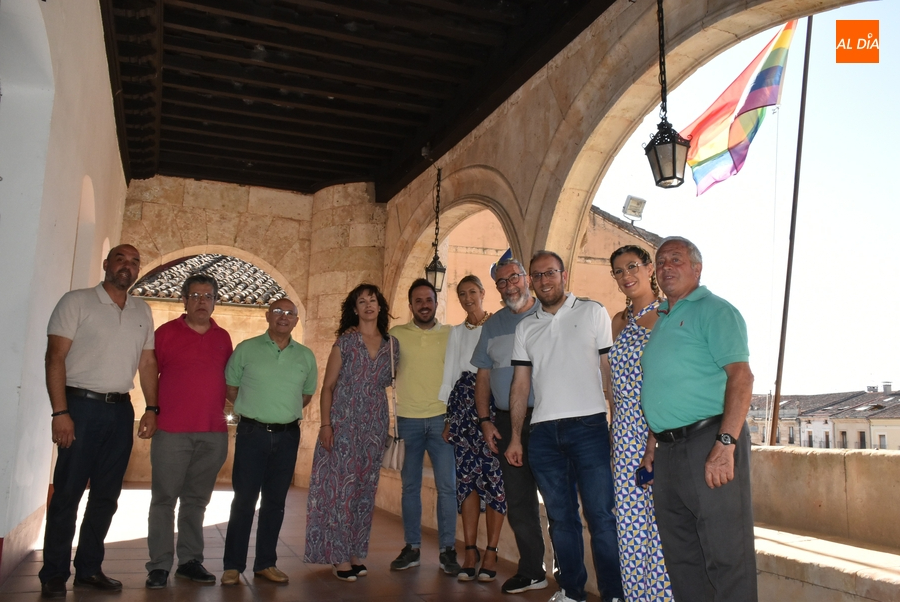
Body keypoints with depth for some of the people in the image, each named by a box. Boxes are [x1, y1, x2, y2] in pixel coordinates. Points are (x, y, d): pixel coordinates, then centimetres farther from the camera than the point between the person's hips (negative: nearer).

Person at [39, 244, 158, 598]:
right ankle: (54, 576, 13)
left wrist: (151, 408, 5)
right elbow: (55, 357, -8)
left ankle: (89, 569, 22)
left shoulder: (142, 311, 12)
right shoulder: (77, 302, -2)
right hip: (82, 406, -4)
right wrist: (60, 412, -15)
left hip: (121, 410, 5)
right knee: (67, 493, 1)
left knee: (106, 495, 10)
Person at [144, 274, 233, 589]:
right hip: (171, 431, -3)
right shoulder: (165, 332, 1)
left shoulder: (223, 337, 11)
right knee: (164, 499, 3)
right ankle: (159, 565, 11)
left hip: (213, 433, 3)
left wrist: (230, 409, 10)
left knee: (196, 500, 10)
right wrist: (153, 410, -1)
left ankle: (190, 560, 19)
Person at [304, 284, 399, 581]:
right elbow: (328, 386, -3)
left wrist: (390, 425, 6)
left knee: (365, 488, 9)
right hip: (344, 423, -3)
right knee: (341, 485, -1)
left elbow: (390, 383, 12)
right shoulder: (345, 341, -2)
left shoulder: (392, 344, 6)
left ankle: (356, 552, 20)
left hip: (375, 424, 4)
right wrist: (325, 424, -11)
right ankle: (339, 556, 8)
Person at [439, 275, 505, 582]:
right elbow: (449, 372, 15)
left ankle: (491, 551, 2)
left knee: (494, 476, -6)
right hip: (463, 404, 4)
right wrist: (448, 417, 9)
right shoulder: (456, 332, 17)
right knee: (466, 476, 1)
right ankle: (470, 551, 8)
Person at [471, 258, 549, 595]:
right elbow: (483, 376, 14)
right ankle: (531, 572, 23)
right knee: (518, 500, 10)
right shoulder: (492, 325, 13)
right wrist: (485, 420, 6)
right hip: (507, 422, 5)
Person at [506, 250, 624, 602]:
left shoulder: (592, 312, 6)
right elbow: (520, 383, 14)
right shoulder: (525, 327, 15)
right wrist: (515, 436, 9)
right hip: (543, 432, 4)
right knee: (560, 517, 10)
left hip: (589, 425, -3)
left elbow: (610, 369, 3)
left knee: (601, 515, -3)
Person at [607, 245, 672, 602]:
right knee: (631, 522, 10)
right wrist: (614, 430, 13)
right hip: (626, 432, 7)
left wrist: (656, 441, -19)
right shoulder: (620, 321, 15)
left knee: (661, 519, -4)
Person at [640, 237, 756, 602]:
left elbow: (741, 376, -16)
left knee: (726, 554, -2)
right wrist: (655, 444, 17)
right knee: (680, 554, 15)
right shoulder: (661, 320, 20)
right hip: (667, 449, 8)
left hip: (708, 443, -8)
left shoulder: (714, 310, -5)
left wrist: (725, 444, -25)